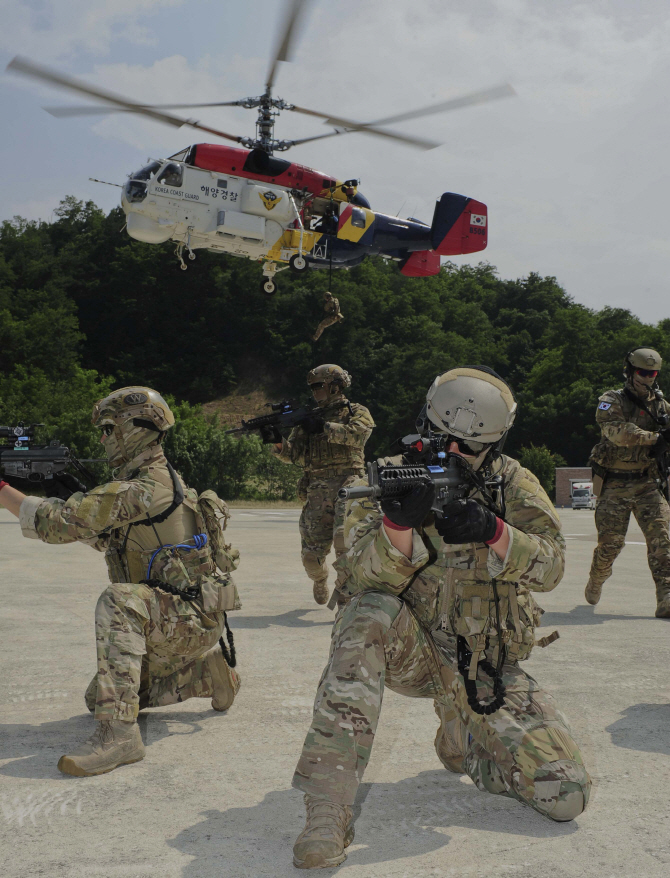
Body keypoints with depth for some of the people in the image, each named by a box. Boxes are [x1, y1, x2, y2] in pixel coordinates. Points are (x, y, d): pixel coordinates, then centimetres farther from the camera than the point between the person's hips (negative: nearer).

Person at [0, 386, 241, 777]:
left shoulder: (143, 488, -22)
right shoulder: (159, 482, 9)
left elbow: (59, 522, -25)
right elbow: (107, 539, 17)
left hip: (193, 616, -10)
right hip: (166, 623, 10)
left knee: (119, 602, -36)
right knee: (98, 699, 16)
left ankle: (119, 731, -37)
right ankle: (207, 672, 24)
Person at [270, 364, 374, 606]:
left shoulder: (356, 412, 10)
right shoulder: (309, 418, 21)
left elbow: (359, 433, -14)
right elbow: (292, 454, 14)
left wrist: (324, 427, -16)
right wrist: (278, 442, -6)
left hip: (347, 485, -4)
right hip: (317, 491, 4)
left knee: (345, 537, -24)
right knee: (312, 554, 2)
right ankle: (320, 581, 35)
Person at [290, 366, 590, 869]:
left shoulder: (512, 484, 0)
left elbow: (550, 567, -11)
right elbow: (367, 578, -17)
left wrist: (494, 532, -30)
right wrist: (398, 523, -38)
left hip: (488, 670, 2)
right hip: (411, 651, -2)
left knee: (566, 796, -10)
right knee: (369, 615, -37)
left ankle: (463, 742, 23)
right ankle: (328, 809, -33)